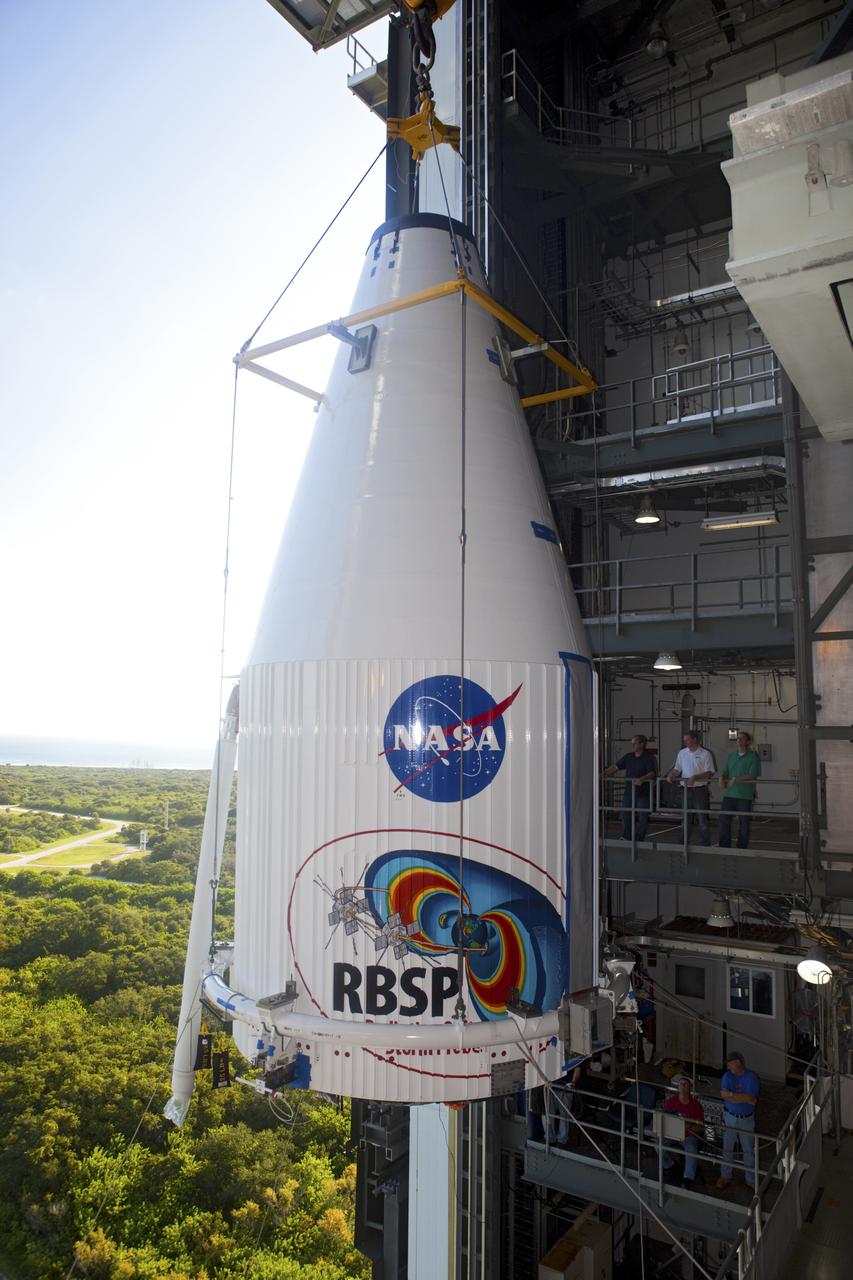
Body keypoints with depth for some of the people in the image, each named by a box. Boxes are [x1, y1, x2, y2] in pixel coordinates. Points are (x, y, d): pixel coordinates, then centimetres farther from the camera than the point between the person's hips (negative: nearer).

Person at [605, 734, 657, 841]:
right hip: (628, 792, 5)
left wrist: (642, 779, -37)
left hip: (643, 793, -5)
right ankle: (626, 838, 16)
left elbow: (652, 773, -19)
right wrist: (604, 774, -3)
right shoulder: (628, 756, 9)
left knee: (642, 817, 4)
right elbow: (615, 767, 9)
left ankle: (639, 840, 16)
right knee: (626, 815, 6)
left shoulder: (649, 758, -8)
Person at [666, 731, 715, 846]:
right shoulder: (682, 753, 9)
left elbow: (710, 773, -10)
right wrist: (671, 775, -7)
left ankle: (705, 844, 8)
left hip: (700, 790, -5)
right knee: (685, 818, 10)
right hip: (686, 790, 5)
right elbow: (677, 769, 13)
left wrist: (695, 778, -21)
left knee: (703, 819, 1)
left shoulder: (705, 754, -6)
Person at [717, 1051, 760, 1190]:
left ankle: (751, 1179, 32)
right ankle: (725, 1176, 31)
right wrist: (744, 1097, -24)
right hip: (729, 1117, 1)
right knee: (727, 1148, 13)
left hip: (747, 1119, -1)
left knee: (748, 1150, 13)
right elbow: (723, 1095, -20)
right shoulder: (727, 1076, -8)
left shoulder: (752, 1077, -14)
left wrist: (732, 1094, -24)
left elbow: (753, 1100, -23)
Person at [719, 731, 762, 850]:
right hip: (729, 794, 5)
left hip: (745, 795, -4)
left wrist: (736, 779, -22)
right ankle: (724, 847, 13)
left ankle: (742, 848, 16)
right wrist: (722, 778, -10)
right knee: (723, 819, 2)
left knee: (744, 823, 5)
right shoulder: (731, 755, 14)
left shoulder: (753, 756, -3)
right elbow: (724, 771, 12)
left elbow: (752, 775, -13)